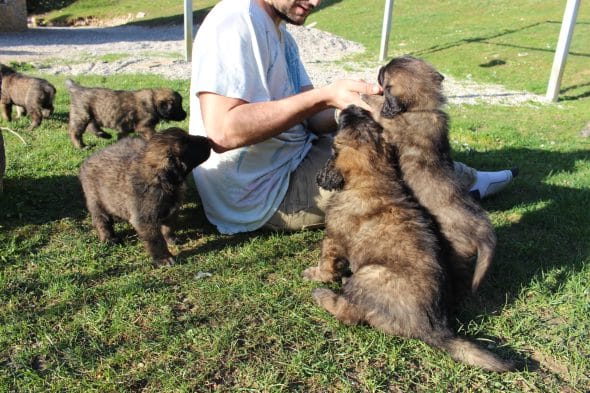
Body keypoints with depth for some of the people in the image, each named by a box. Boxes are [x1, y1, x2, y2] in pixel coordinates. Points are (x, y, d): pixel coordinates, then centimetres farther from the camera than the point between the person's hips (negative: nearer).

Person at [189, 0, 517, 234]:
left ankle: (465, 181, 26)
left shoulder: (277, 32, 10)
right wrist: (325, 95, -29)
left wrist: (361, 105, -17)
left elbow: (315, 117, 4)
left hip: (285, 165, 10)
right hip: (262, 197, -10)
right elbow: (221, 131, -32)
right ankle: (467, 183, 22)